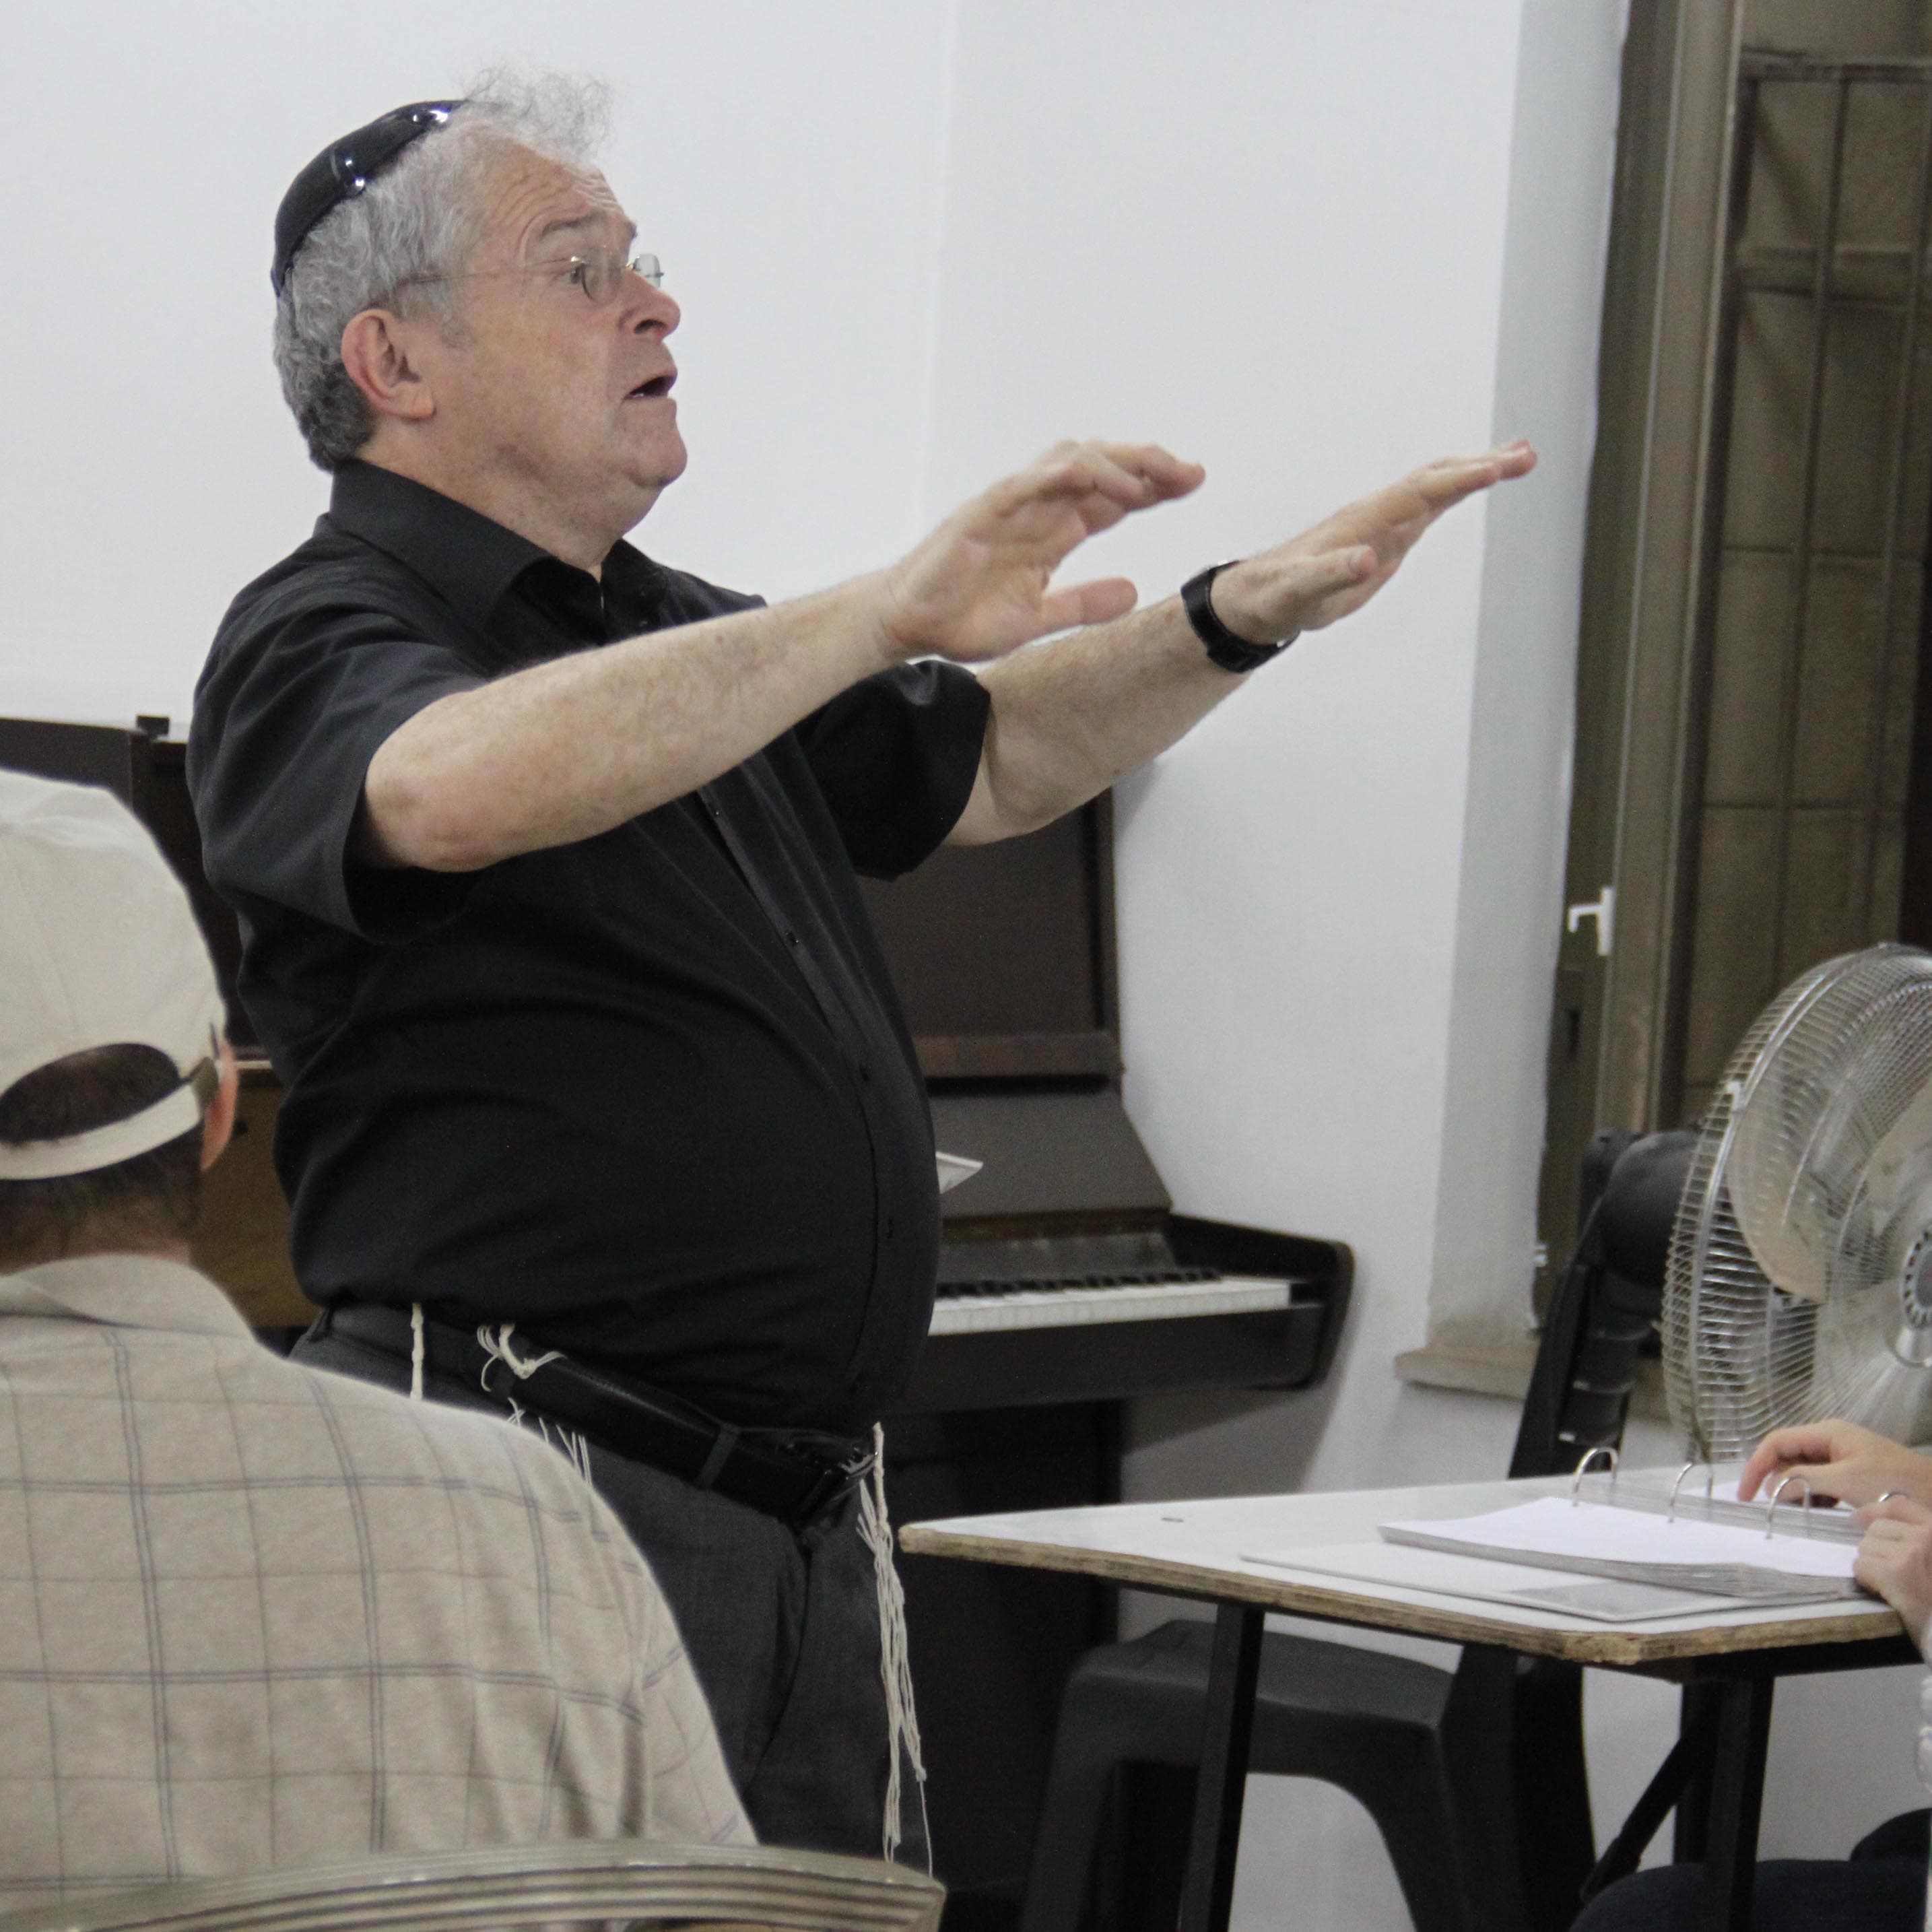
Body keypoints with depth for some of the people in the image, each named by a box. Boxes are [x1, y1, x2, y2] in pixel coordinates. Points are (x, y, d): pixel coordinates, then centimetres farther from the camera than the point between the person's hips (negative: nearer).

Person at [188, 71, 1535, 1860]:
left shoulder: (671, 638, 22)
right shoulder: (320, 643, -7)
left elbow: (989, 767, 31)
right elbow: (455, 792, -31)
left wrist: (1241, 617, 14)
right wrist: (889, 618, -31)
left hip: (815, 1509, 8)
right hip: (536, 1495, -8)